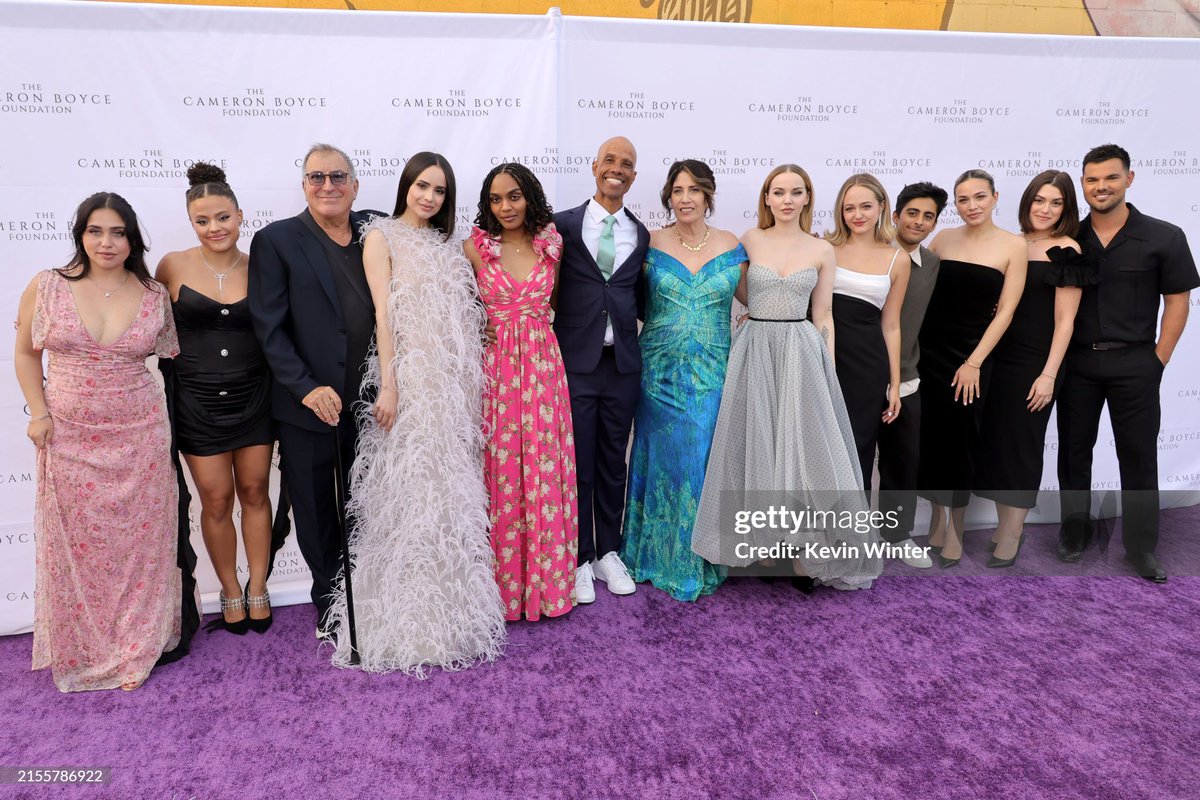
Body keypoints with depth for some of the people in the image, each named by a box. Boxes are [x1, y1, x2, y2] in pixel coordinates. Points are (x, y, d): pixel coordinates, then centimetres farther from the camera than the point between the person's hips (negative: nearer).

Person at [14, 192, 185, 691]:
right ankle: (82, 650, 29)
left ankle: (134, 650, 24)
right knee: (77, 543, 9)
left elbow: (170, 355, 10)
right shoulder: (47, 287, -2)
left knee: (138, 541, 6)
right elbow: (26, 352, 8)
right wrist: (38, 413, -2)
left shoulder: (154, 295, -1)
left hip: (139, 436, 0)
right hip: (69, 438, 0)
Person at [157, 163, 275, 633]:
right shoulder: (173, 266, -6)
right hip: (197, 402, -1)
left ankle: (258, 586, 29)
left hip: (253, 397, 1)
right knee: (216, 501, 7)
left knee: (254, 492, 11)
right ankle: (230, 590, 28)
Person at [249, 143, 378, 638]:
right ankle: (329, 604, 30)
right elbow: (269, 327, -7)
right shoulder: (276, 240, -3)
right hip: (308, 407, -2)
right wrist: (307, 389, -15)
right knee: (316, 513, 11)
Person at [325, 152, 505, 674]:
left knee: (452, 490, 10)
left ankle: (449, 608, 24)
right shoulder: (383, 236, 2)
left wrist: (471, 386, 8)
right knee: (411, 492, -3)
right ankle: (408, 619, 10)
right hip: (412, 381, -6)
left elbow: (465, 317, 15)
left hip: (455, 386, 6)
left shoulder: (446, 246, 18)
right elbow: (382, 312, -8)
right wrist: (387, 385, -15)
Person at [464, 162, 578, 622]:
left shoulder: (552, 245, 6)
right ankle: (503, 583, 17)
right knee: (499, 472, 2)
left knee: (545, 471, 4)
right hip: (494, 367, -2)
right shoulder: (475, 247, -1)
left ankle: (547, 580, 20)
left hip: (543, 367, 2)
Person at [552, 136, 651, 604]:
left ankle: (609, 553, 27)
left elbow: (641, 301, 10)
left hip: (623, 363, 3)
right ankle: (580, 560, 19)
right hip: (576, 361, -3)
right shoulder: (563, 225, 0)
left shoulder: (642, 236, 9)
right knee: (577, 464, 4)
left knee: (613, 464, 12)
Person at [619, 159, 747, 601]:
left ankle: (698, 562, 20)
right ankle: (657, 554, 24)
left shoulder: (732, 247, 4)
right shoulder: (651, 244, 1)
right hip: (660, 370, 0)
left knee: (704, 460, 3)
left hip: (711, 373, 1)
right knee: (661, 458, 7)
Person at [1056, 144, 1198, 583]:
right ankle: (1074, 529, 26)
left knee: (1138, 454, 5)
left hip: (1134, 364, -2)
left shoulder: (1164, 238, -3)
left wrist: (1158, 359, -5)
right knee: (1073, 448, 10)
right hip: (1076, 361, 2)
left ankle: (1141, 546, 16)